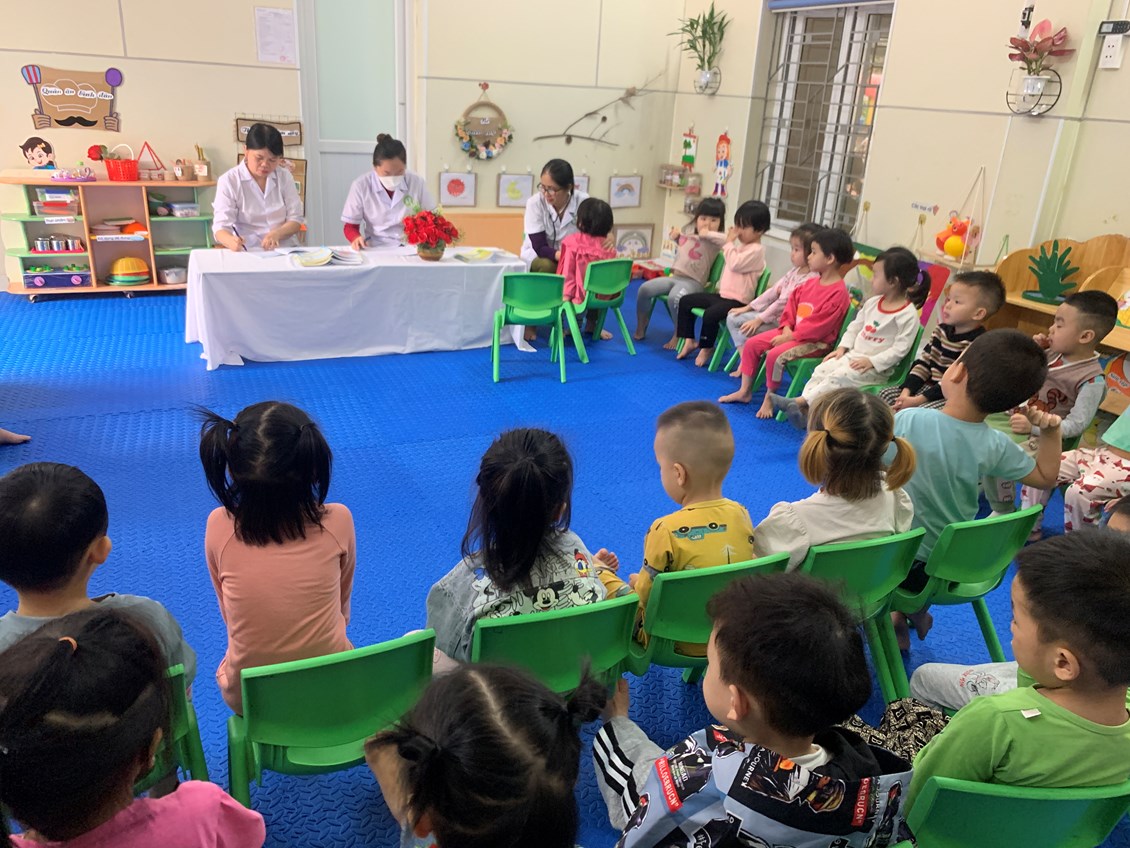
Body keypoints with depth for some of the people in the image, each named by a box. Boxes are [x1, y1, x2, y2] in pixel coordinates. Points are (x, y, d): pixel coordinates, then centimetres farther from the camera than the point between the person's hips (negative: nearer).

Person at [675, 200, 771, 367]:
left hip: (738, 301, -10)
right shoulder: (740, 244, 15)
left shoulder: (756, 250, -14)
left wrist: (729, 242, -15)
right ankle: (689, 340, 14)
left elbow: (735, 264, -24)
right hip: (723, 294, 10)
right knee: (685, 301, 8)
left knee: (710, 314, -33)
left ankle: (706, 348, -6)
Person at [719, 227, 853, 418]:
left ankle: (769, 399, -9)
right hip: (792, 332, 9)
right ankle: (745, 391, 10)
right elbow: (792, 301, 12)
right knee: (751, 344, 1)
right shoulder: (811, 282, 8)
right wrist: (787, 328, -3)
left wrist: (791, 336, -20)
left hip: (815, 341, -9)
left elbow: (819, 324, -23)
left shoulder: (838, 292, -19)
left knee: (775, 355, -31)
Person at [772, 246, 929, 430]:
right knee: (822, 369, -12)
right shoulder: (872, 303, 10)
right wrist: (843, 347, 3)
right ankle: (805, 410, -24)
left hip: (876, 368, -7)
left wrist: (872, 362, -22)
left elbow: (900, 348, -16)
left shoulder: (908, 315, -13)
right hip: (853, 355, 7)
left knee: (838, 377, -25)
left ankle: (799, 402, -27)